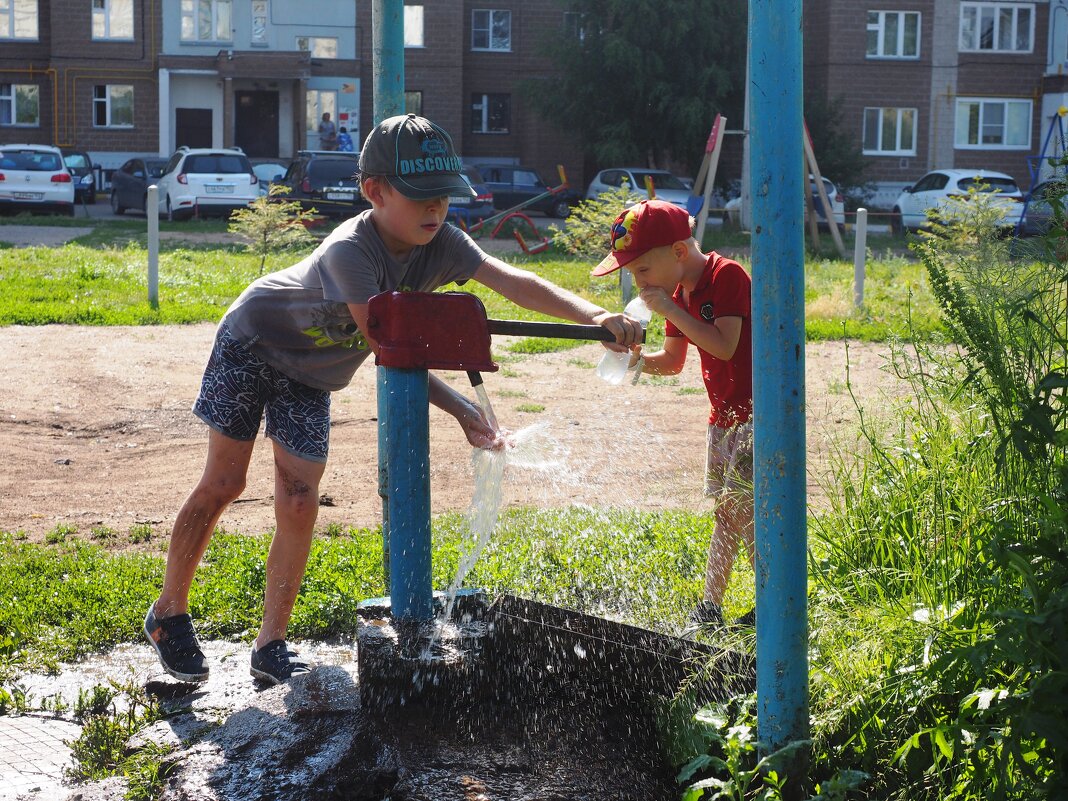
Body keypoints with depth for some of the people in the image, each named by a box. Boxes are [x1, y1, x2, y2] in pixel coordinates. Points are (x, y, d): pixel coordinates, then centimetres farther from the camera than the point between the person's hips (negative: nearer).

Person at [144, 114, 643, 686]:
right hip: (252, 339, -5)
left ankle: (271, 646, 7)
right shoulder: (350, 250, -37)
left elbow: (513, 282, -30)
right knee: (224, 483, -3)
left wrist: (595, 317, -43)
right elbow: (390, 350, -37)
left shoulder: (440, 243, -19)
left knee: (298, 505, -3)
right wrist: (460, 409, -39)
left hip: (311, 375, 5)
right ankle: (169, 613, 16)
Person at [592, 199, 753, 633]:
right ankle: (710, 606, 16)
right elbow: (673, 361, 15)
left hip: (756, 412, -9)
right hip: (723, 415, 9)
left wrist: (671, 310, -22)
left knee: (745, 510, -12)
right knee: (726, 511, 11)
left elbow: (724, 346, -25)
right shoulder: (678, 292, 10)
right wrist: (640, 359, -5)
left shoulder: (727, 276, -16)